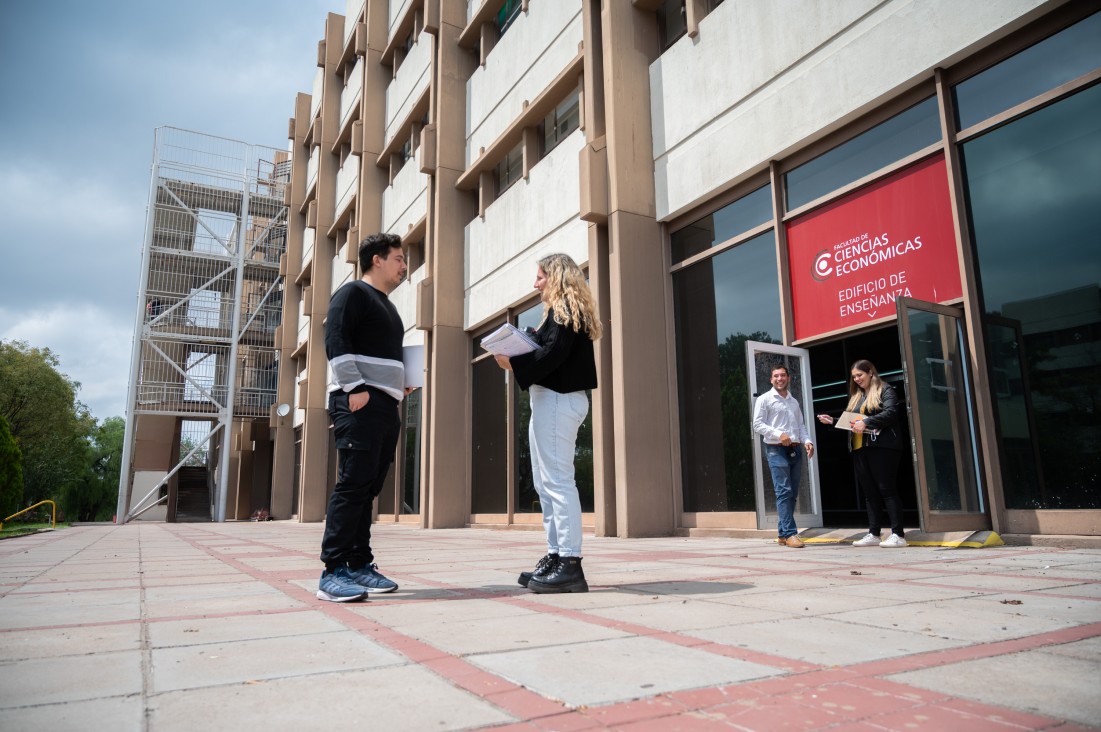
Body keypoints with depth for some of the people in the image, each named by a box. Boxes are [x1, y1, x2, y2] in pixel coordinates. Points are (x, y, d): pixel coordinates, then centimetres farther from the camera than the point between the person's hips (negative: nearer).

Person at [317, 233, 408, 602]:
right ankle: (333, 572, -10)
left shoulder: (387, 307, 26)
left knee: (368, 487, 7)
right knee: (352, 484, -13)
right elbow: (336, 340, -13)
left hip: (385, 405, 9)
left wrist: (399, 384, 13)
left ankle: (359, 564, 11)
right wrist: (355, 387, -21)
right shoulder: (353, 292, -1)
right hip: (358, 402, -9)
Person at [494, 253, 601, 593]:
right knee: (546, 482, 11)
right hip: (553, 399, 11)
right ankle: (556, 556, 16)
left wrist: (513, 363, -12)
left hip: (558, 399, -11)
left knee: (557, 479, -11)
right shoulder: (565, 311, 23)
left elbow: (553, 353, -19)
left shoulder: (563, 308, -6)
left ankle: (570, 564, -9)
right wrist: (532, 339, 7)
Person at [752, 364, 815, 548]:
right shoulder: (764, 400, 1)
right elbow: (758, 425, -7)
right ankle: (790, 533, -13)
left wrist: (807, 441, 0)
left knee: (792, 493, 6)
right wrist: (779, 434, -18)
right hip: (776, 450, -6)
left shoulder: (794, 402, 20)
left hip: (795, 450, 6)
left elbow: (801, 425, 19)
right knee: (784, 491, -13)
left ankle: (782, 533, 14)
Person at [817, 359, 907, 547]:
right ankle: (873, 534, 11)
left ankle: (898, 535, -4)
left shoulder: (884, 390, 1)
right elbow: (849, 420, 22)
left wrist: (866, 422, -23)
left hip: (881, 447, -7)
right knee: (870, 493, 8)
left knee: (887, 489, -7)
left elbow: (891, 412, -15)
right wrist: (832, 421, 7)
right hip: (860, 449, 7)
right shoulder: (856, 396, 21)